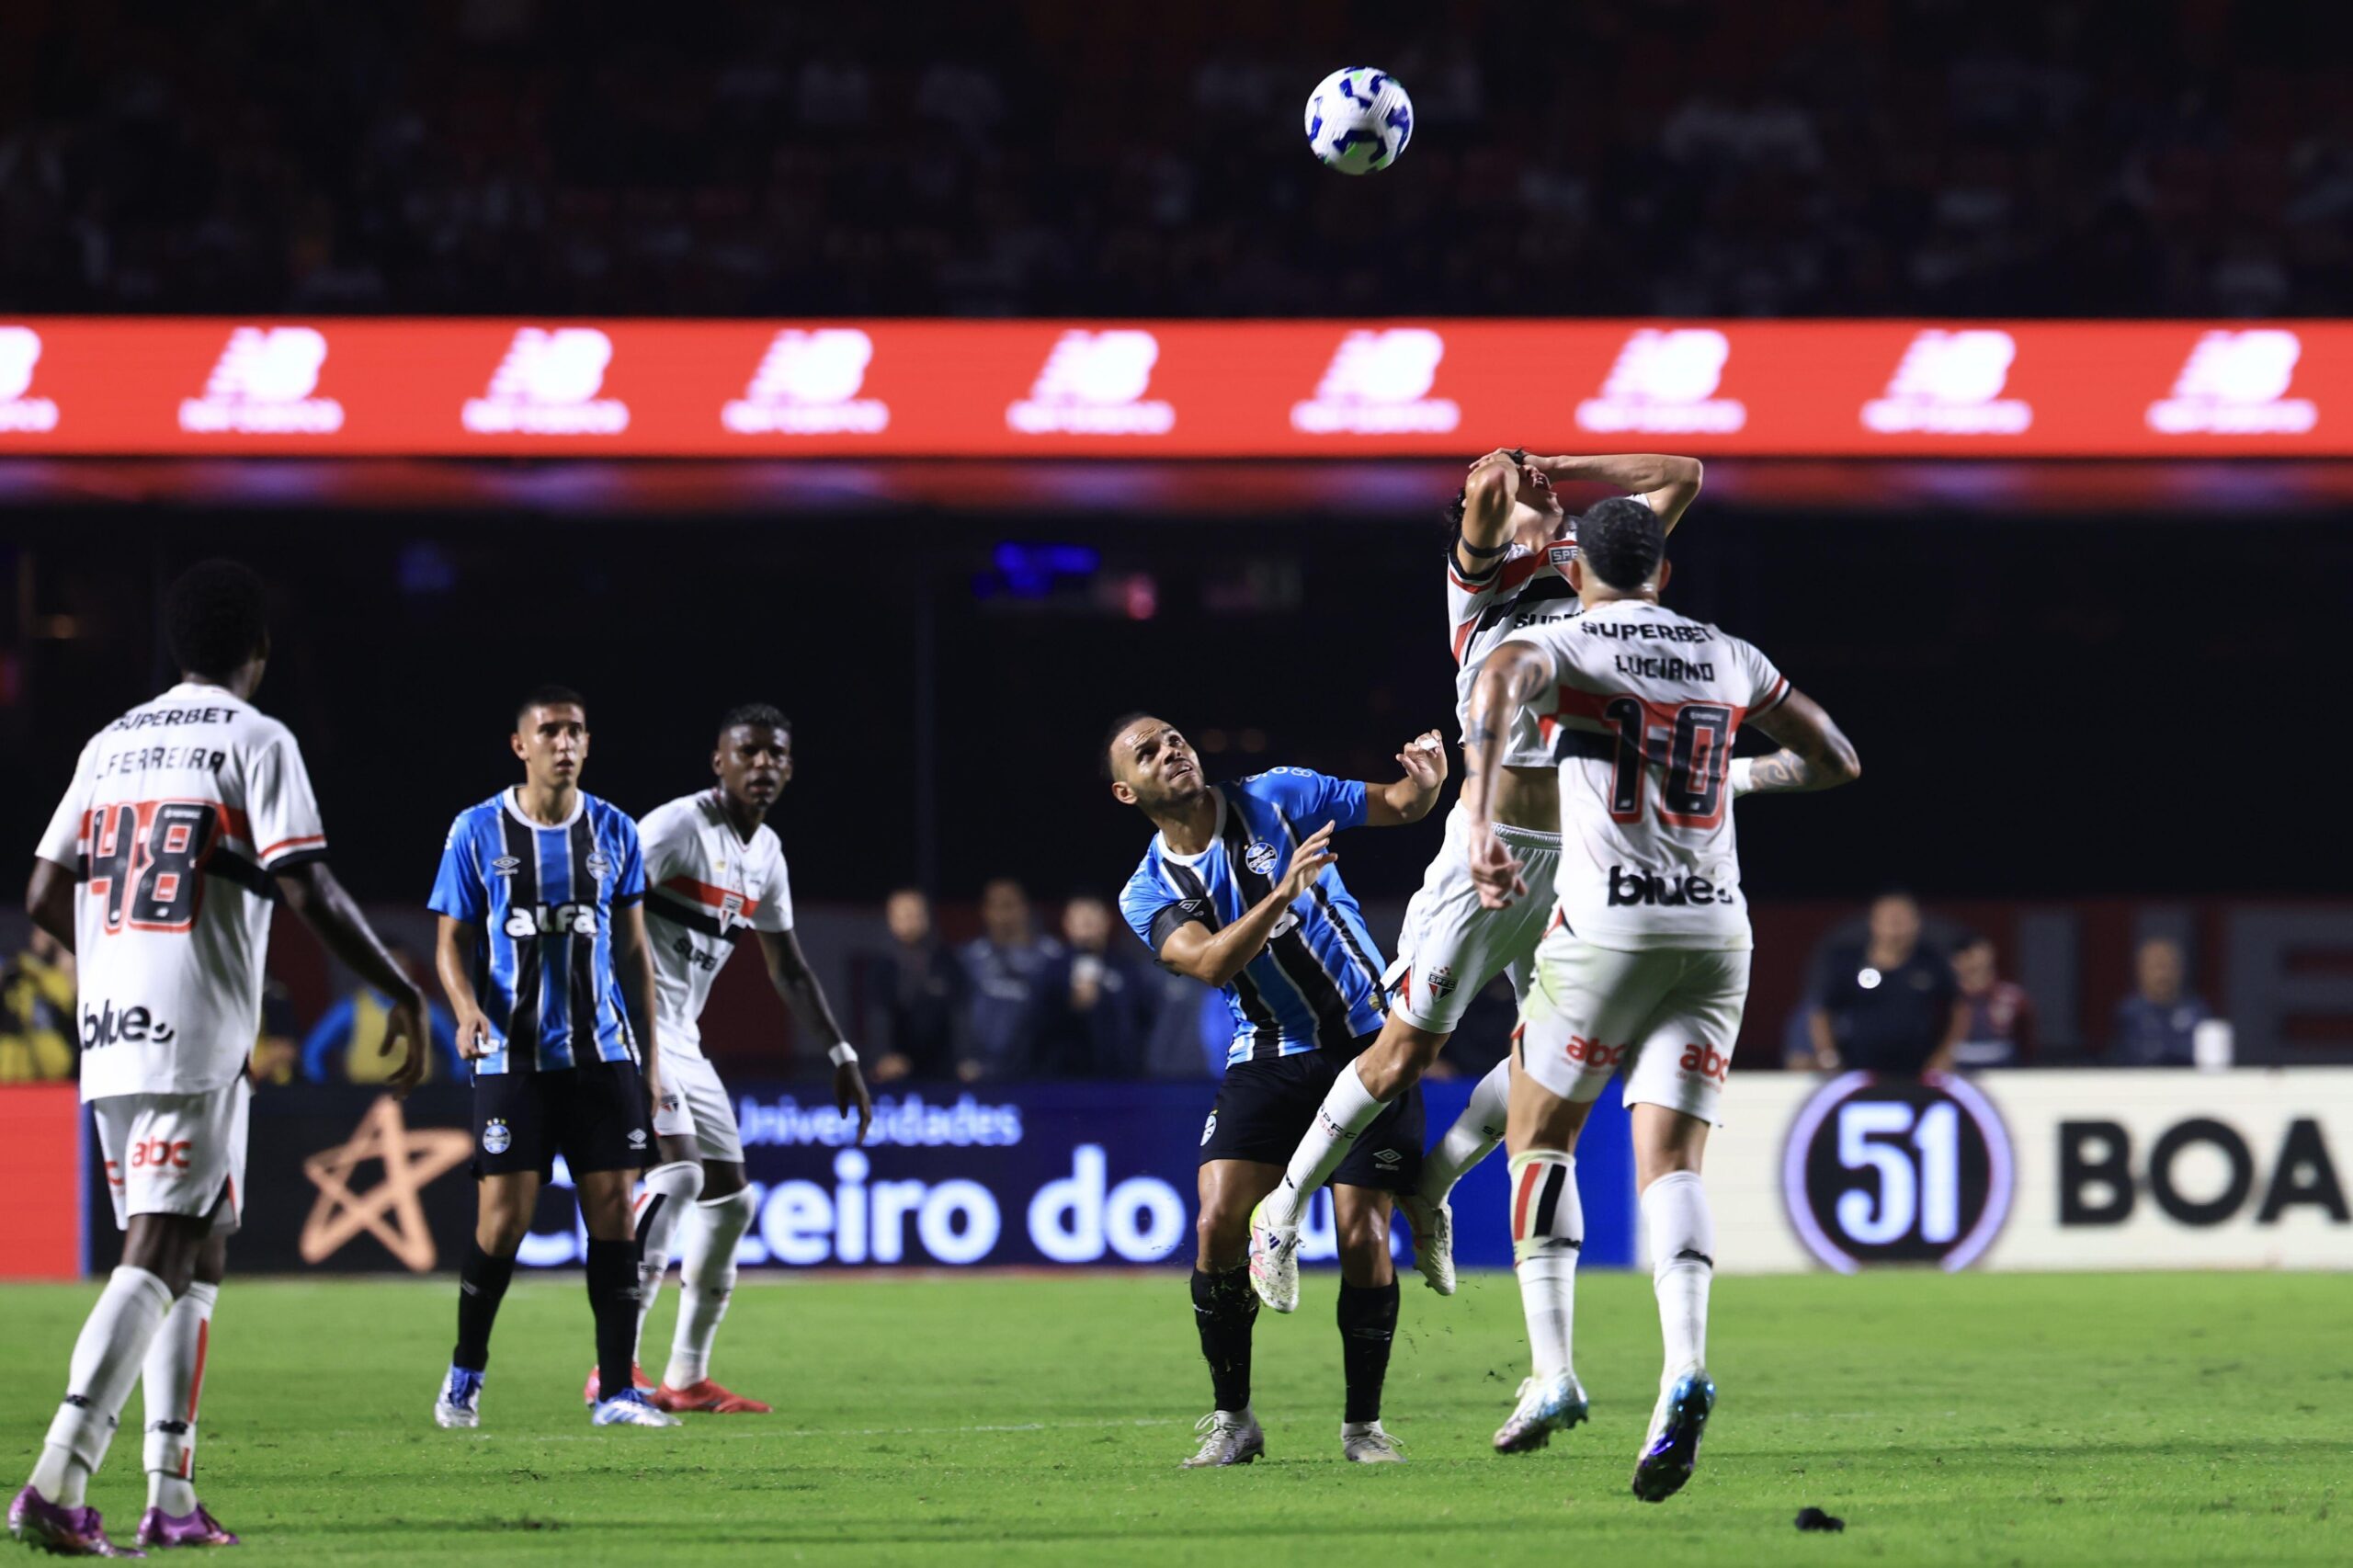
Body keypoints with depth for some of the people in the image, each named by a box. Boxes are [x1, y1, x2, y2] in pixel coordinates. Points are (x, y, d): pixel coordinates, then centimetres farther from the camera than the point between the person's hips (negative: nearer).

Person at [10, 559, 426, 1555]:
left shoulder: (111, 744, 15)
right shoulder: (256, 743, -4)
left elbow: (46, 897, 16)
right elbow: (308, 893, -13)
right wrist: (404, 996, -4)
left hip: (109, 1032, 7)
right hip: (197, 1041, -7)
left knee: (199, 1258, 14)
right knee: (158, 1259, -10)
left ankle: (172, 1500, 9)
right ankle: (57, 1483, -22)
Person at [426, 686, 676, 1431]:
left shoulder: (613, 832, 7)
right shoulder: (478, 832, 0)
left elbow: (633, 950, 13)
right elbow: (453, 943, 4)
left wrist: (651, 1058, 10)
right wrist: (468, 1009, -17)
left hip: (602, 1055, 2)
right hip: (512, 1056, -2)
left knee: (613, 1212, -4)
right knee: (503, 1220, -7)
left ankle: (617, 1390, 1)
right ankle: (464, 1375, 14)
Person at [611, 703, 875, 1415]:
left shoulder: (766, 853, 13)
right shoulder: (675, 828, -14)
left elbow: (790, 969, 24)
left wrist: (842, 1058, 21)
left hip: (680, 1039, 10)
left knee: (730, 1196, 11)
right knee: (679, 1170, -24)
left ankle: (686, 1377, 19)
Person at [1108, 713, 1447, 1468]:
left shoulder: (1277, 798, -2)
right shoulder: (1149, 893, -1)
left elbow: (1399, 806, 6)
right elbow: (1211, 963, -20)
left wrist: (1429, 780, -17)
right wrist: (1283, 892, -32)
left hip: (1366, 1042, -1)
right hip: (1267, 1060, 1)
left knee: (1362, 1238, -11)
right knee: (1219, 1224, -15)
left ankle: (1363, 1424, 5)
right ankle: (1232, 1420, 0)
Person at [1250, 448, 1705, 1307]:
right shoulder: (1482, 574, -2)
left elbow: (1681, 478, 18)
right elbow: (1485, 487, -25)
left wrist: (1562, 467, 14)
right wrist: (1505, 477, -9)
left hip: (1571, 858, 6)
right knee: (1407, 1051, -5)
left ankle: (1431, 1188, 21)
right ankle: (1284, 1211, 9)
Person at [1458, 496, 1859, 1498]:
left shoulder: (1568, 645, 0)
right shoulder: (1728, 659, 14)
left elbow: (1501, 678, -26)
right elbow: (1835, 760, 23)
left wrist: (1479, 822, -35)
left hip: (1607, 927, -4)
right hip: (1717, 931, 4)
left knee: (1540, 1135, 13)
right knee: (1670, 1160, 1)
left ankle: (1552, 1371, 3)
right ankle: (1684, 1365, -23)